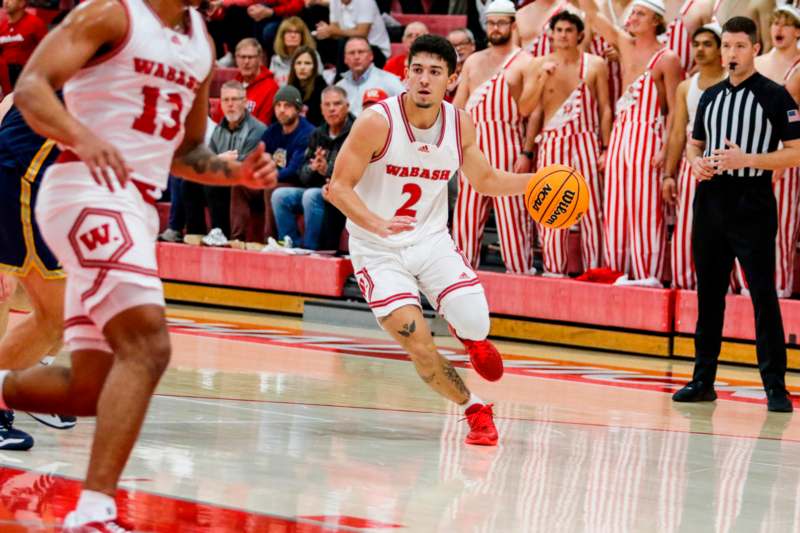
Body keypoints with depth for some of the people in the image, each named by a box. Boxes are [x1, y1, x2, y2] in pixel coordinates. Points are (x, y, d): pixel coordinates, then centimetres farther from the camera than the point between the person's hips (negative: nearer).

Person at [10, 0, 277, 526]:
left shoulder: (201, 42, 18)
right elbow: (31, 86, -16)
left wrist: (238, 173, 8)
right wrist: (82, 135, -35)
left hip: (139, 207, 9)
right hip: (89, 191, -9)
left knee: (91, 391, 8)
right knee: (147, 344, -24)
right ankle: (94, 512, -28)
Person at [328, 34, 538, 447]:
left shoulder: (460, 124, -5)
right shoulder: (378, 122, -20)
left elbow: (484, 180, 12)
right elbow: (338, 187, -18)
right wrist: (377, 224, -35)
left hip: (431, 239, 3)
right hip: (377, 251, -3)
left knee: (474, 321, -17)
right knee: (417, 341, -19)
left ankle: (467, 334, 24)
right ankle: (474, 411, 5)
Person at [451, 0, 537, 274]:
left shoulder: (524, 62, 1)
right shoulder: (473, 62, 18)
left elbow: (528, 109, -7)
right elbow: (458, 106, 20)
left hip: (507, 145, -5)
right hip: (474, 146, 5)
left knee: (512, 215, -7)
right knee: (466, 214, 5)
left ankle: (520, 273, -5)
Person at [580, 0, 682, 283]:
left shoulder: (666, 59, -6)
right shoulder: (625, 44, 12)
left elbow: (675, 110, -8)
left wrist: (666, 149, -16)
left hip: (648, 138, -7)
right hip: (620, 134, 7)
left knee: (645, 209, -8)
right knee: (615, 208, 5)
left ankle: (648, 275, -7)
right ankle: (616, 270, 9)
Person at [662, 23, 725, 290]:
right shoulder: (685, 88, 13)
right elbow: (677, 134, 13)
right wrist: (668, 175, 8)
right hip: (690, 165, 5)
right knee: (685, 228, 3)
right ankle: (684, 283, 9)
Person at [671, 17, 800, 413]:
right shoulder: (711, 96, 13)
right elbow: (695, 144, 22)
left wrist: (747, 159, -20)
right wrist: (696, 162, -1)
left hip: (753, 209, -6)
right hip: (711, 203, 6)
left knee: (764, 295, -7)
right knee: (709, 293, 9)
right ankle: (703, 380, 16)